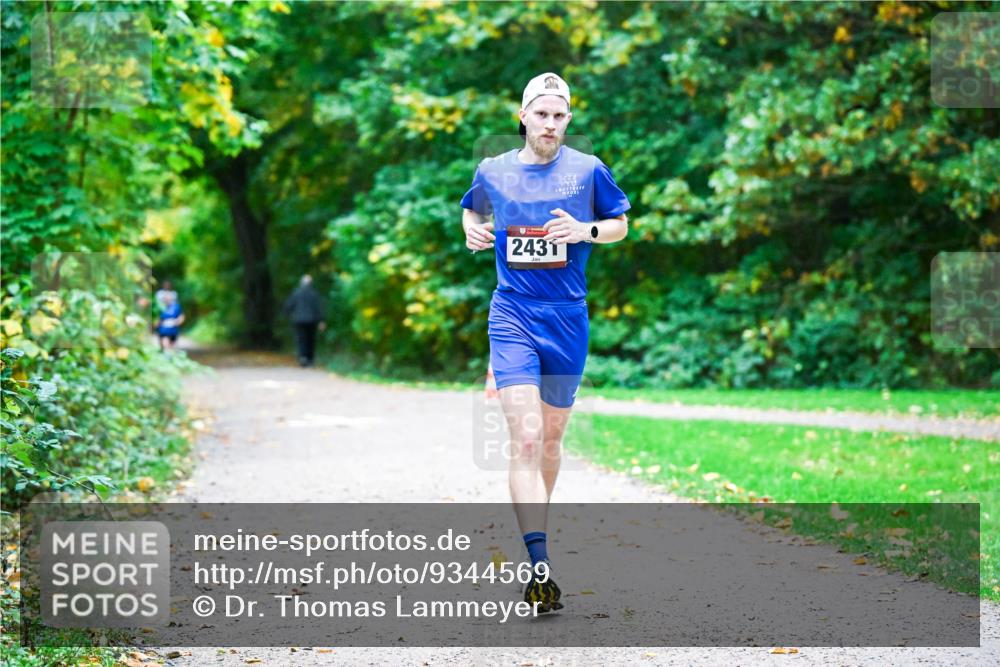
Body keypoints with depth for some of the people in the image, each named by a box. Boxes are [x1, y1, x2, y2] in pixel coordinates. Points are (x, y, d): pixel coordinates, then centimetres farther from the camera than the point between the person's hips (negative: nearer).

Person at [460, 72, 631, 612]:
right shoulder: (492, 172, 4)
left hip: (568, 319, 1)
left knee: (551, 435, 14)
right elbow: (471, 208, 24)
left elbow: (620, 224, 12)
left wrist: (586, 231, -9)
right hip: (512, 318, -1)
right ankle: (539, 568, -20)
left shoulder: (588, 170, 1)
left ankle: (536, 525, 41)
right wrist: (471, 230, 2)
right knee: (525, 438, -15)